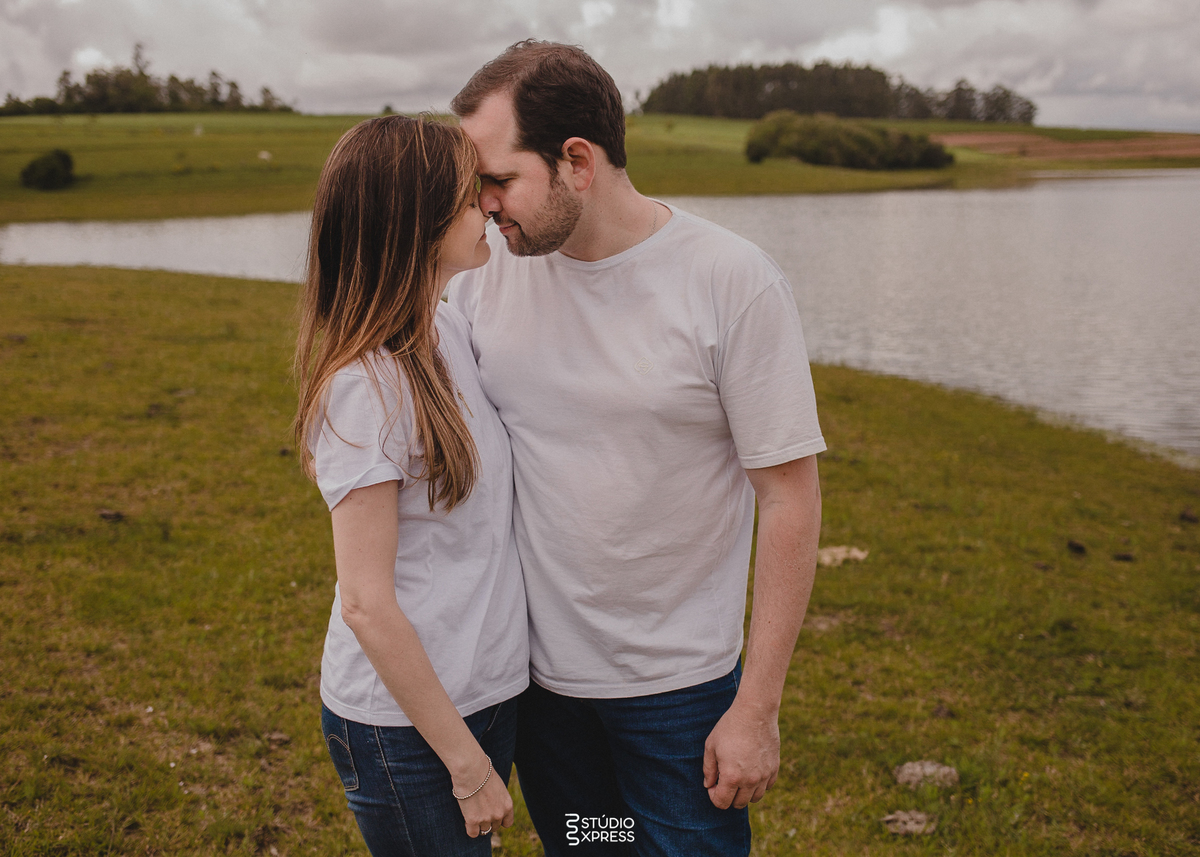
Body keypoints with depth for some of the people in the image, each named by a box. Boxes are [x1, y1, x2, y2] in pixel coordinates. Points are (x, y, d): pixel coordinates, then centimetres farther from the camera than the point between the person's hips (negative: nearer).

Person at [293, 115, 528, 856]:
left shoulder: (450, 330, 0)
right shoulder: (366, 386, -23)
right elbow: (367, 605, -21)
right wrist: (466, 760, -15)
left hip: (486, 686, 7)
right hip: (404, 728, -7)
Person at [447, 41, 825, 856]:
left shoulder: (734, 284, -16)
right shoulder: (486, 277, -4)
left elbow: (790, 498, -13)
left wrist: (757, 707, -13)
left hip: (680, 682, -3)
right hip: (535, 670, 4)